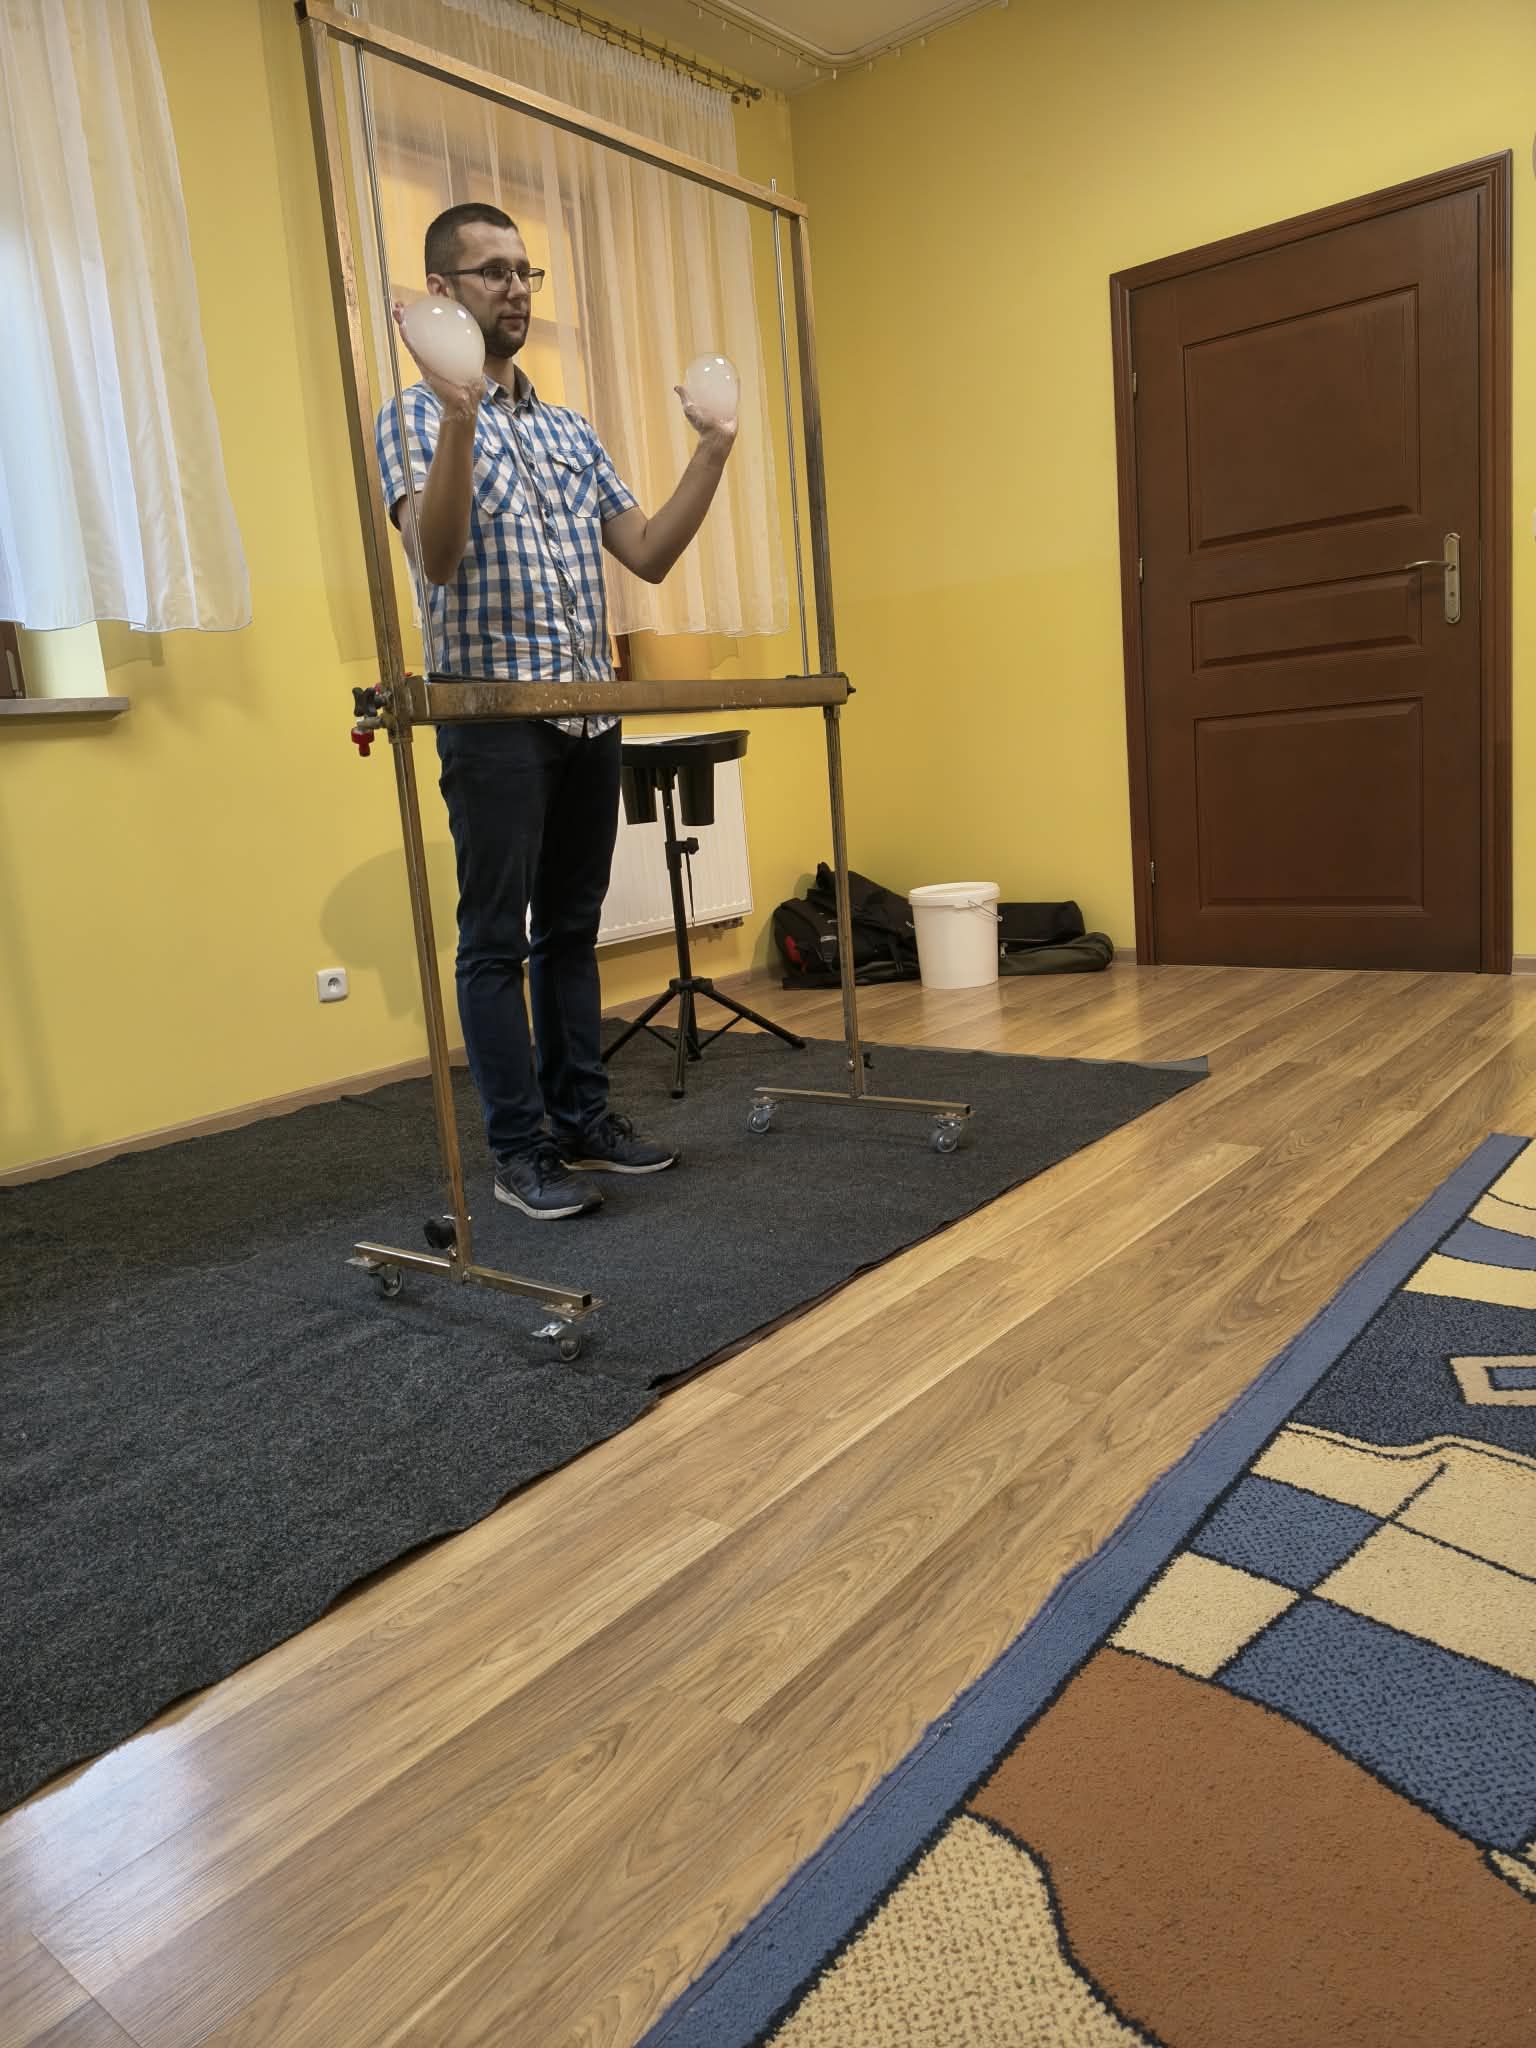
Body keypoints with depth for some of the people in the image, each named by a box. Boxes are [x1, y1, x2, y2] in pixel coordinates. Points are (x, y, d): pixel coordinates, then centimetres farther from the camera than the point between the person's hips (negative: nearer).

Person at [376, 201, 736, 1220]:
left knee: (572, 929, 11)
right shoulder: (420, 417, -1)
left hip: (590, 715, 6)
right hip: (493, 715, -6)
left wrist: (711, 453, 7)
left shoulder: (570, 429, 18)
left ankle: (584, 1117, 21)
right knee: (499, 938, -3)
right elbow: (438, 556, -18)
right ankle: (522, 1150, 5)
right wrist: (459, 416, -28)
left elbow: (649, 553, 14)